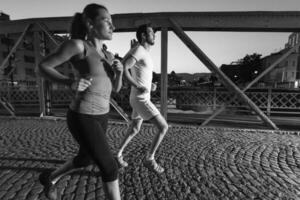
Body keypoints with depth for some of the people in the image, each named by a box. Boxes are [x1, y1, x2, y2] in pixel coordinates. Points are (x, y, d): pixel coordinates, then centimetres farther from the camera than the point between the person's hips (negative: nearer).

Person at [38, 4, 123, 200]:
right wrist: (71, 83, -20)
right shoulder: (77, 44, -11)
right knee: (110, 168, -1)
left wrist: (120, 71, -9)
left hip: (100, 116, 9)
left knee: (87, 159, 28)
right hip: (83, 119, -8)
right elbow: (43, 66, -3)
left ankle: (50, 178, 55)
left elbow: (115, 88, 11)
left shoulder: (108, 56, 10)